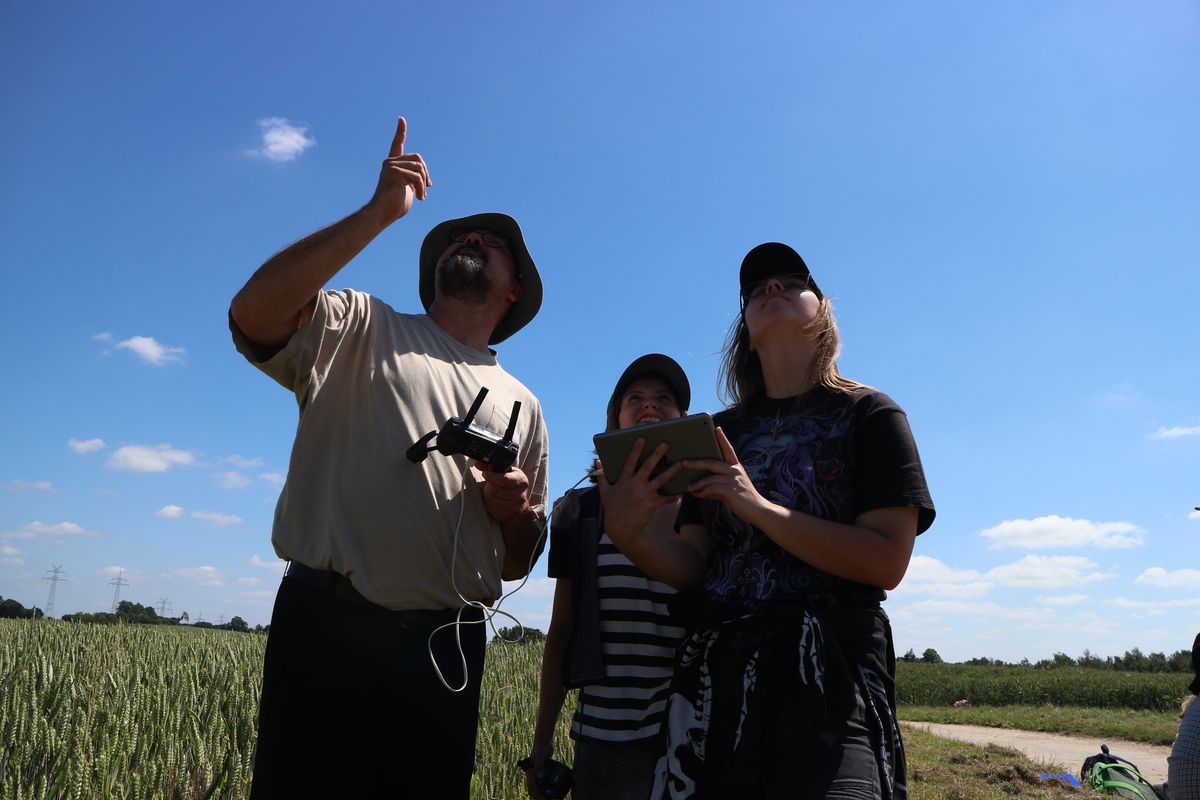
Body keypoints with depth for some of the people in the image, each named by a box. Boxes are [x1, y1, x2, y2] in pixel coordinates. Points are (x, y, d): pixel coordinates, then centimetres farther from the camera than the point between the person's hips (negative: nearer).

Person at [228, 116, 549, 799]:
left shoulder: (521, 404, 17)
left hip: (448, 646, 4)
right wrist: (379, 213, -14)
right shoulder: (361, 327, 8)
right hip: (328, 627, -3)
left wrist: (518, 512, -4)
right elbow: (253, 312, -15)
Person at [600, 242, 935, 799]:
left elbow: (887, 560, -9)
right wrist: (628, 536, -13)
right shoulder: (719, 436, 13)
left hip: (829, 669, -3)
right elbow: (693, 566, 7)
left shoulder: (868, 415, 3)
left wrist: (759, 507, -17)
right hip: (716, 668, 4)